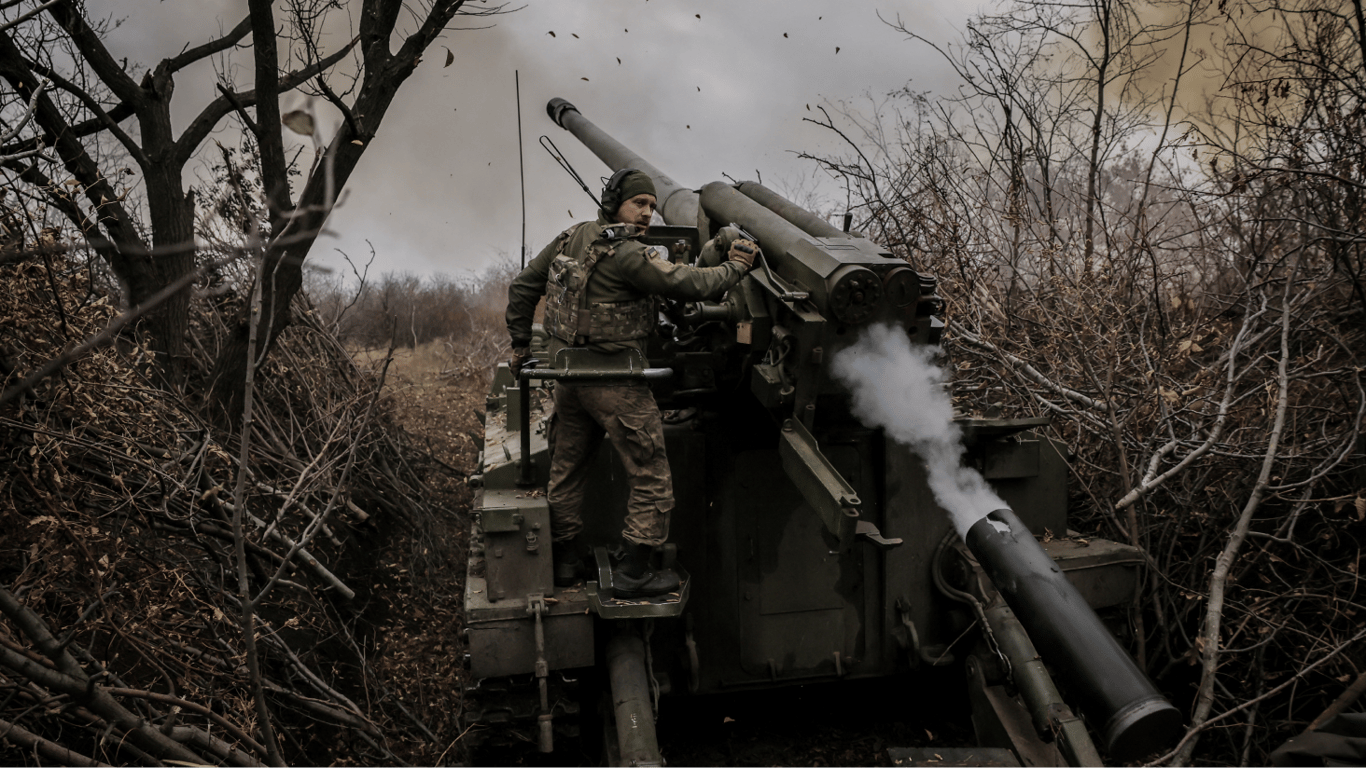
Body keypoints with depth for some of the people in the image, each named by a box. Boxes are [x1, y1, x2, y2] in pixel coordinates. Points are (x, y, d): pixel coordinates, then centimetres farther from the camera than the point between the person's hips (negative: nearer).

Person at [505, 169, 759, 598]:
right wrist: (735, 267, -3)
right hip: (614, 381, -8)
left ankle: (564, 559, 31)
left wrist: (520, 345, 21)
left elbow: (522, 287, 13)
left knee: (566, 468, 19)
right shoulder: (625, 253, -17)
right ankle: (634, 574, 9)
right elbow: (689, 285, -20)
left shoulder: (571, 239, 7)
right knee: (650, 477, 4)